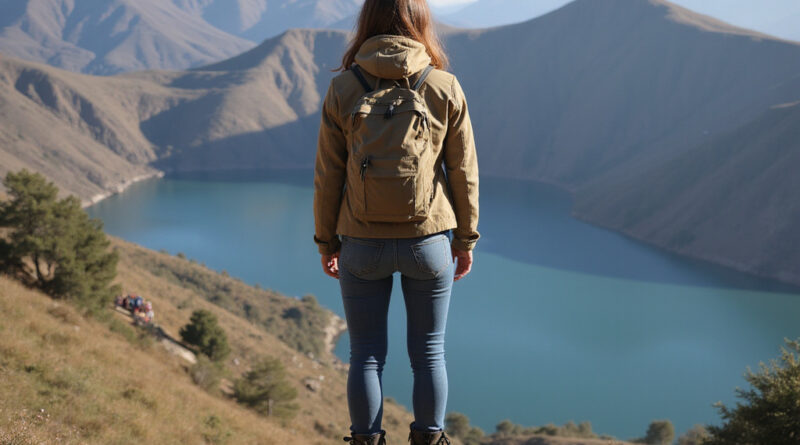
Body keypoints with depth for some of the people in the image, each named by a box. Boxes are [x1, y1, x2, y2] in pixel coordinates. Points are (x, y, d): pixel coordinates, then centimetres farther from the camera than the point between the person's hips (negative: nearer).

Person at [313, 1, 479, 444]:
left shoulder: (342, 89, -6)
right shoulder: (445, 88, -6)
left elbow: (328, 175, -3)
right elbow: (463, 171, -1)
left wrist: (326, 240, 8)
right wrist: (466, 238, 10)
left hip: (362, 243, 0)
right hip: (428, 240, 0)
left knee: (366, 356, 11)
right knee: (428, 353, 13)